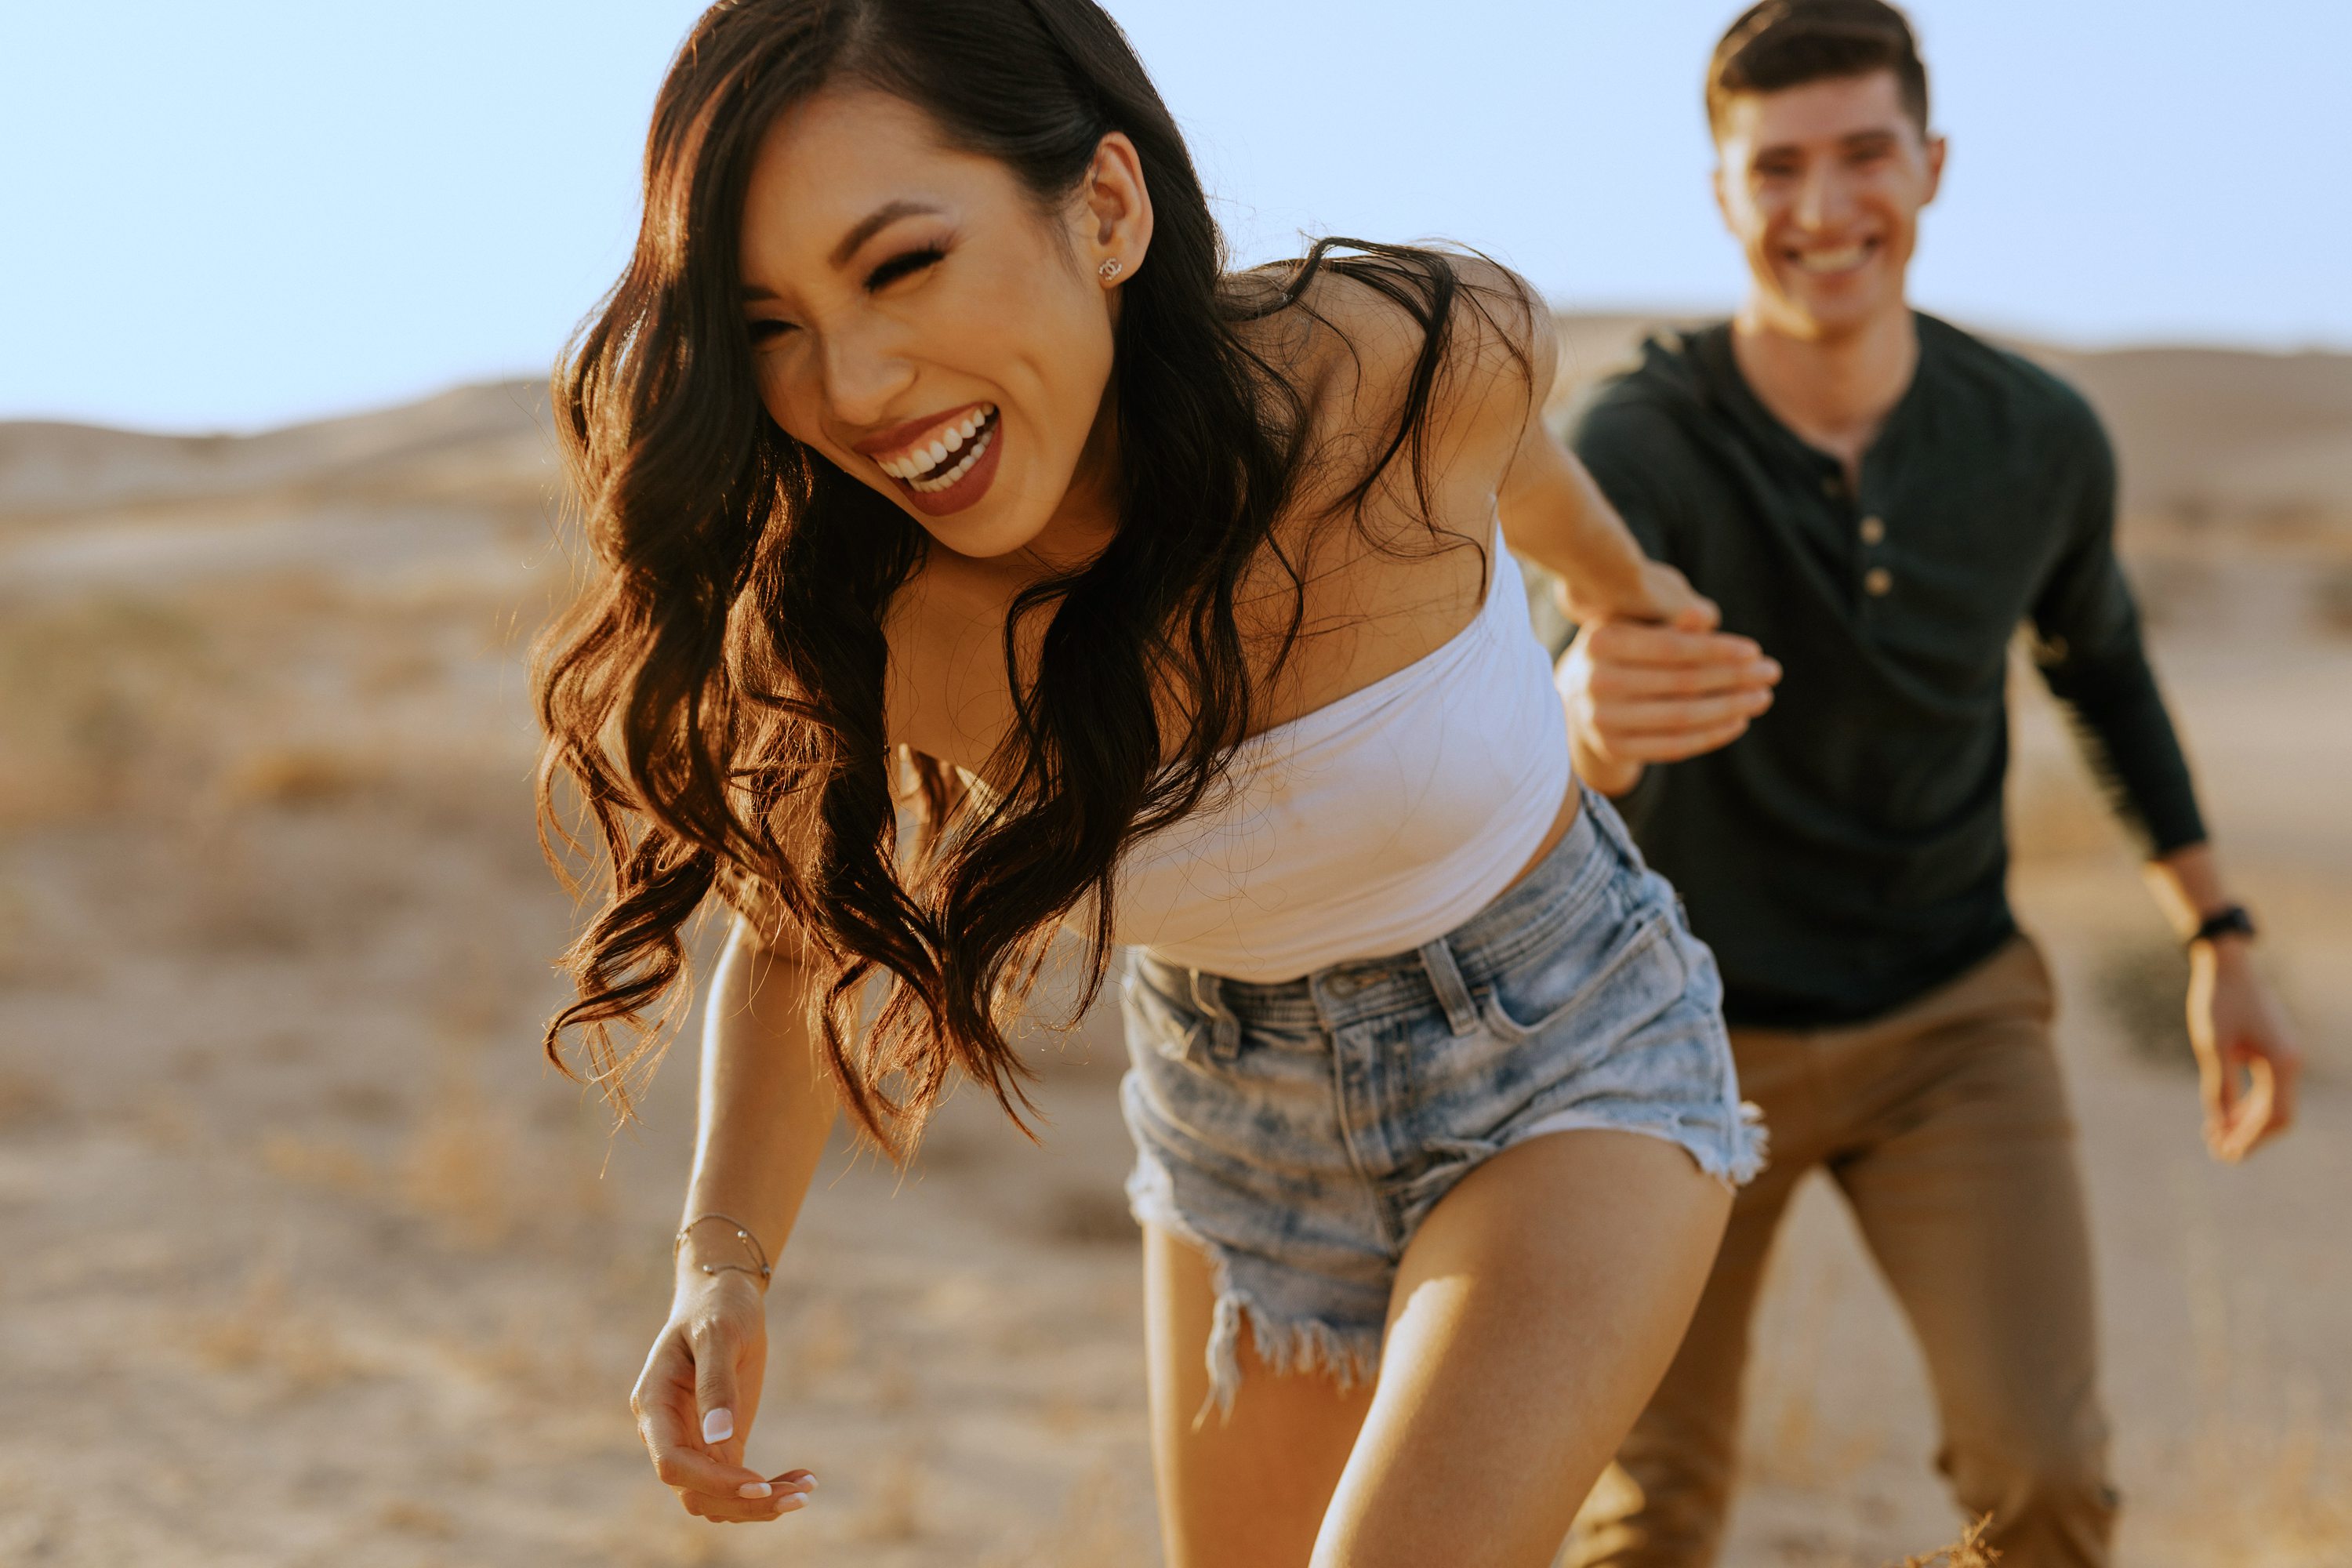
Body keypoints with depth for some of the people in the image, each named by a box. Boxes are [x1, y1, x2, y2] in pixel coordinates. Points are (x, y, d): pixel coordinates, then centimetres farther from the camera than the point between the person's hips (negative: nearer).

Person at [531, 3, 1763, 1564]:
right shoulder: (845, 615, -24)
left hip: (1565, 1057, -3)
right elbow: (797, 938, -3)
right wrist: (724, 1262, -19)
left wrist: (1624, 583, 19)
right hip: (1239, 1118, 3)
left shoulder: (1413, 363, -30)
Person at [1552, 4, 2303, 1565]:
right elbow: (1608, 652, -46)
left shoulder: (2041, 437, -13)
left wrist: (2222, 937, 9)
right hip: (1697, 1028, -1)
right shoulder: (1639, 443, -24)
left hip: (1949, 1020, 2)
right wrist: (1595, 709, -71)